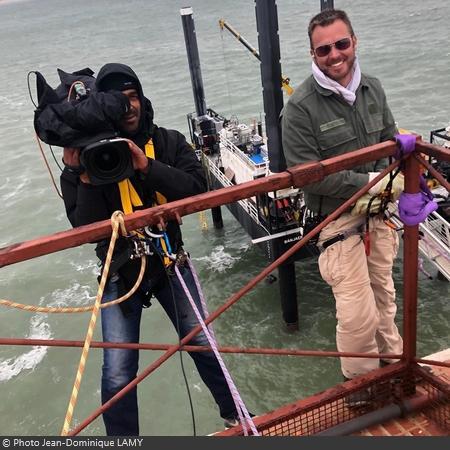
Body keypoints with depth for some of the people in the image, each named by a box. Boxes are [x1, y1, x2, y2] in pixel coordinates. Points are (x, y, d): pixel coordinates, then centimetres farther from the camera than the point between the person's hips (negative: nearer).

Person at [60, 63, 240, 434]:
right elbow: (86, 229, -15)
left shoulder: (169, 142, -4)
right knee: (118, 375, -4)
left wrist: (147, 167, -27)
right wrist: (84, 177, -28)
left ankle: (234, 415, 38)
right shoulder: (88, 156, -10)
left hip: (170, 260, 2)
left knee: (203, 345, 12)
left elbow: (198, 188, -17)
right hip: (120, 272, -1)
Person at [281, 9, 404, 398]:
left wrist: (394, 179, -4)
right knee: (358, 314, -4)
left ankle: (393, 360, 46)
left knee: (383, 293, 22)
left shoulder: (372, 88, 4)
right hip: (338, 218, -6)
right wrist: (368, 182, -18)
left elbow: (391, 140, 16)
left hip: (378, 211, 6)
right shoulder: (301, 107, -16)